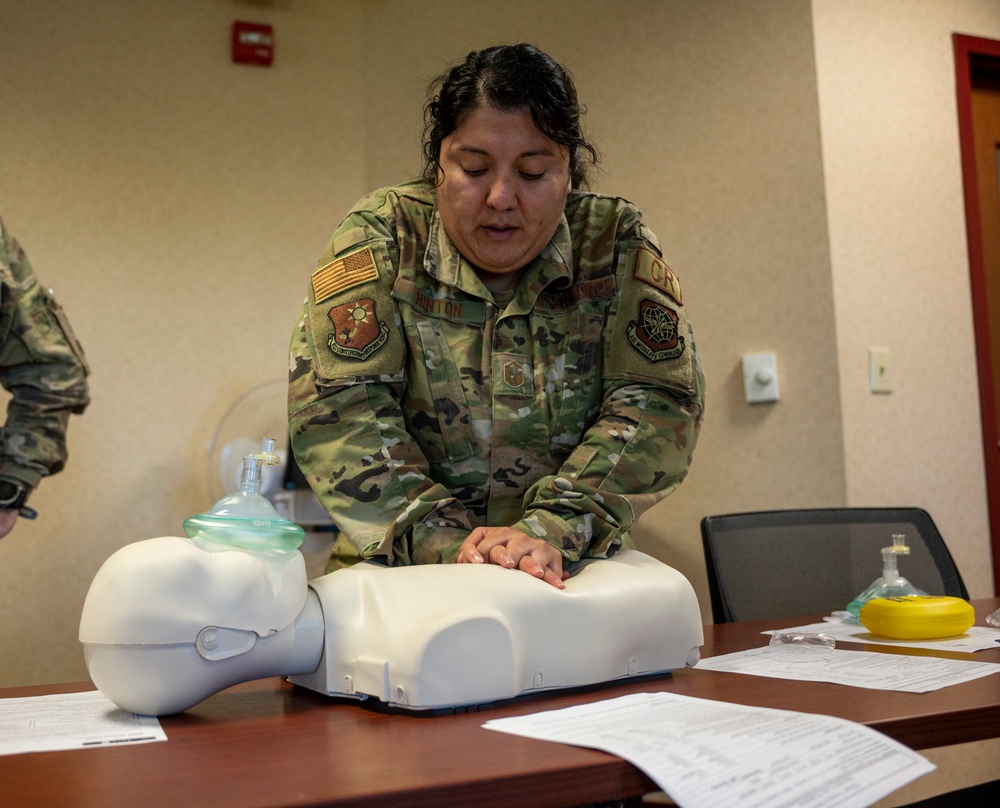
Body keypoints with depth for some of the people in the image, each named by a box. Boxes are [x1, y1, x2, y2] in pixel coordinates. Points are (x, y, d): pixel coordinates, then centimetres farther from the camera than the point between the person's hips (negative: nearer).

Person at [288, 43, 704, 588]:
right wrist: (444, 540, -22)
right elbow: (337, 409, -12)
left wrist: (551, 529, -20)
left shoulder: (615, 242, -1)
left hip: (573, 578, 0)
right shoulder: (380, 238, -5)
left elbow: (657, 402, -7)